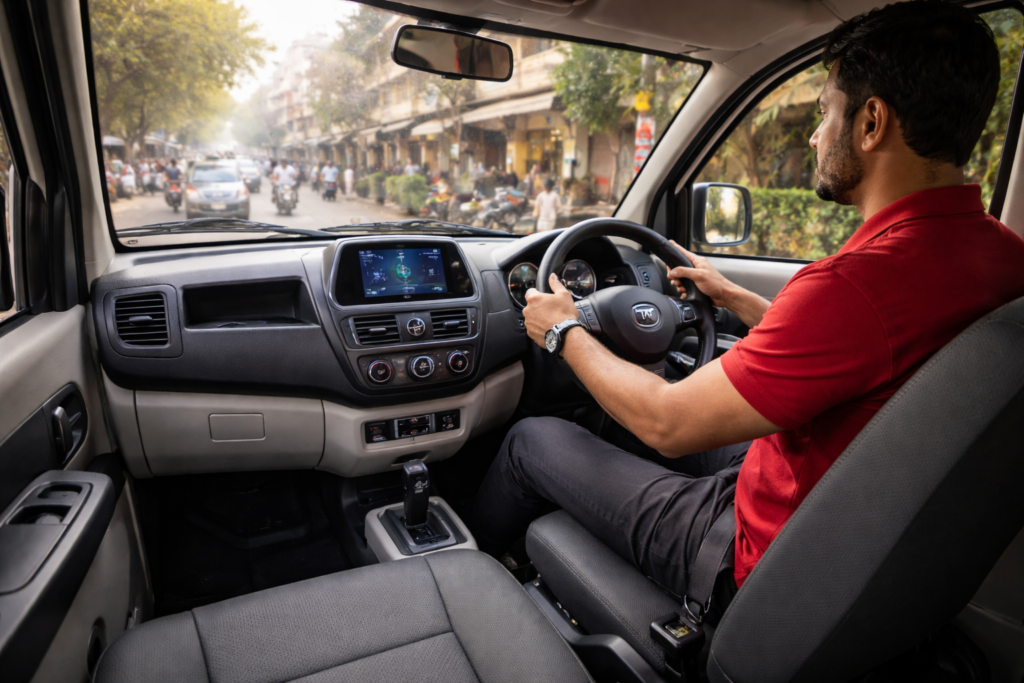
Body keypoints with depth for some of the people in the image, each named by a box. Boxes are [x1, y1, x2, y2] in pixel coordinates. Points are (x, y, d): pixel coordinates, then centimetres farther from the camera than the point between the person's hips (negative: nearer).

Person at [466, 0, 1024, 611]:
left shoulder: (858, 282, -35)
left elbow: (668, 423, -26)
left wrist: (565, 332, -9)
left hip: (765, 565, -8)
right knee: (636, 430, 26)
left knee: (532, 440, 4)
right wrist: (731, 296, 20)